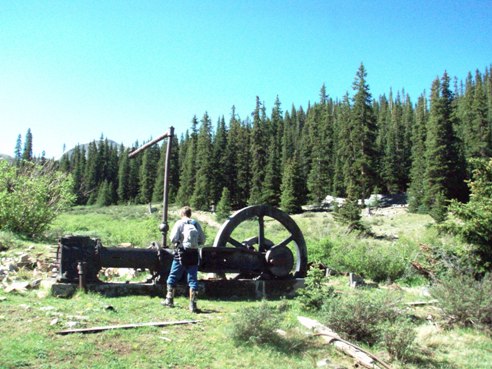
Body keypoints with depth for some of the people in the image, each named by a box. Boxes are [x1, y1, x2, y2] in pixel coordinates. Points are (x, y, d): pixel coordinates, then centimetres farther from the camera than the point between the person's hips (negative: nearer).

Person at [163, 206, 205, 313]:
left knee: (173, 277, 13)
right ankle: (192, 304, 2)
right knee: (192, 279, 4)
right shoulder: (196, 224, 7)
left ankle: (169, 300, 22)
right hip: (194, 254, 3)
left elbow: (173, 238, -11)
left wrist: (177, 243, 9)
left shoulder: (180, 223, -3)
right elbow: (202, 240, 7)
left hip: (181, 253, -3)